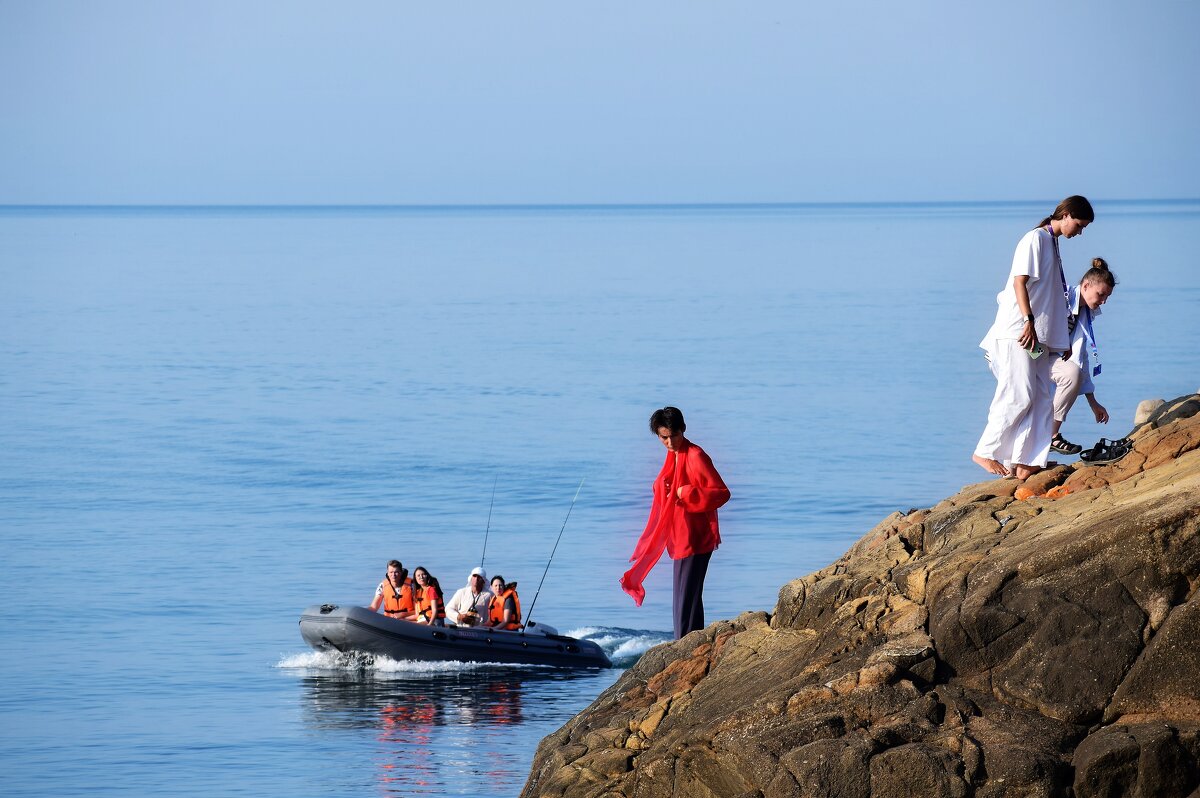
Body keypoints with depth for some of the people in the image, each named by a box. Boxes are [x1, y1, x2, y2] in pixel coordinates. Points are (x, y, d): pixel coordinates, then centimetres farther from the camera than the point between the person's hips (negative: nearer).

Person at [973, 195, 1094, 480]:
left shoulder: (1052, 243, 20)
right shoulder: (1035, 239, -7)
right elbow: (1020, 282, -15)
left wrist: (1063, 339, 24)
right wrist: (1028, 321, -23)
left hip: (1039, 336, 9)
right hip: (1017, 330, -9)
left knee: (1040, 398, 3)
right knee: (1018, 396, -11)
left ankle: (1025, 462, 2)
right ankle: (985, 452, -4)